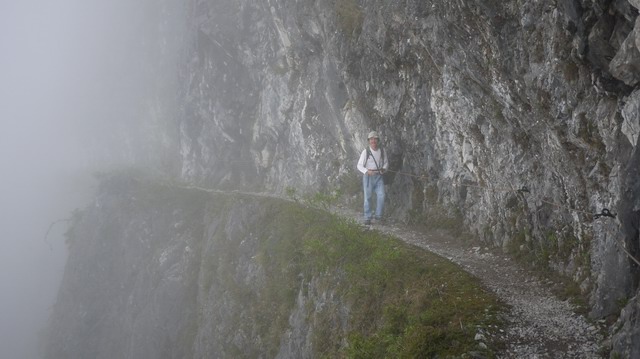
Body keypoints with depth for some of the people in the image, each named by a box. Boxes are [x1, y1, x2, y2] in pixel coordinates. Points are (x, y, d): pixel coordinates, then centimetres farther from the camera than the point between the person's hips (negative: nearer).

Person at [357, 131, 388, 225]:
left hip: (378, 177, 3)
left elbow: (386, 163, 11)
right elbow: (359, 166, -9)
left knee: (381, 196, -11)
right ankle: (367, 218, 12)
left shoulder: (382, 150, 0)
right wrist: (367, 171, -27)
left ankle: (378, 216, 4)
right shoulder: (365, 152, -12)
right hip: (368, 177, -3)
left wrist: (384, 169, -11)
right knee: (368, 197, 0)